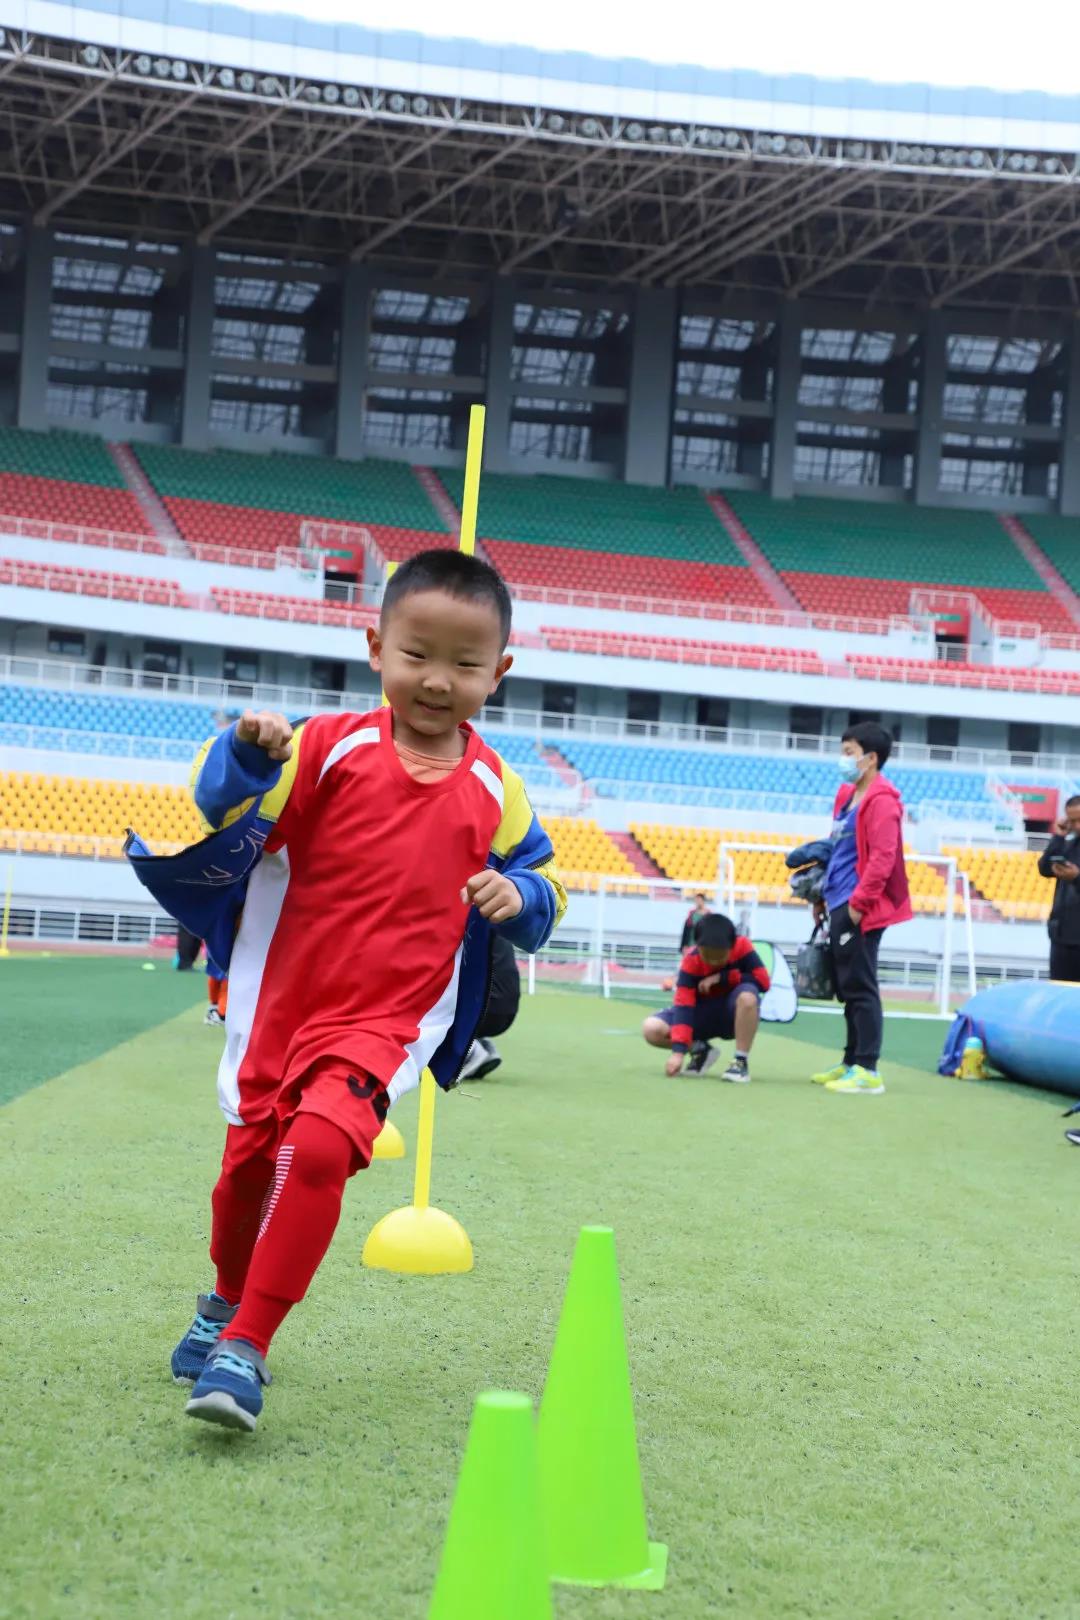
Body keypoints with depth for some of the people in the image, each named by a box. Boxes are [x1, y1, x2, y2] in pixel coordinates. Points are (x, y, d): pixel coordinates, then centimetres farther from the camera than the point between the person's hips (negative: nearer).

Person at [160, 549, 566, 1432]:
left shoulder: (496, 790, 1)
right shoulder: (327, 745, -5)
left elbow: (544, 883, 14)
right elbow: (226, 837, -7)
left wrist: (519, 897, -9)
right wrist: (246, 760, -26)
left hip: (385, 1020, -1)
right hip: (278, 1003, 1)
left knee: (318, 1148, -26)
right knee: (248, 1163, 13)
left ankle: (244, 1350, -13)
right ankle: (226, 1304, 45)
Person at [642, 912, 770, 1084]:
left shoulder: (742, 946, -20)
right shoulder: (691, 960, -21)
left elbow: (763, 980, -25)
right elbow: (683, 1005, -27)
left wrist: (722, 977, -26)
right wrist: (679, 1051, -37)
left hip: (735, 1014, -2)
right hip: (703, 1013, 2)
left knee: (747, 996, -39)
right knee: (652, 1029, -21)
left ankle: (741, 1061, -23)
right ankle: (700, 1050, 5)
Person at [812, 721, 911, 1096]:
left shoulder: (880, 800, -13)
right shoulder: (847, 795, 15)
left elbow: (882, 858, -20)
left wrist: (858, 903, -21)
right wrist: (825, 896, 20)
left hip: (860, 911, -9)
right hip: (841, 907, 9)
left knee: (860, 988, -7)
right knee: (848, 989, 14)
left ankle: (867, 1071, -4)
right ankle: (851, 1062, 22)